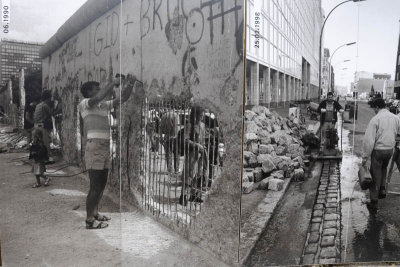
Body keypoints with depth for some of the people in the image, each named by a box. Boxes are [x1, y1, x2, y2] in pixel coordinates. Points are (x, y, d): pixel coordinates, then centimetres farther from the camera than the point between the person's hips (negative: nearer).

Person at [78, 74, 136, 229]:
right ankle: (89, 220, 4)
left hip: (105, 147, 8)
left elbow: (121, 99, 17)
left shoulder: (104, 105, 17)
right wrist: (113, 83, -13)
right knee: (95, 186, -6)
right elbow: (99, 97, -24)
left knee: (102, 183, 15)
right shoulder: (85, 104, -4)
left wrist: (129, 85, 5)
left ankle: (95, 214, 28)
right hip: (94, 146, -8)